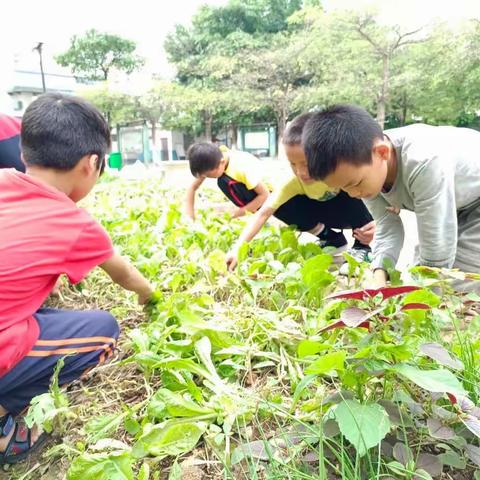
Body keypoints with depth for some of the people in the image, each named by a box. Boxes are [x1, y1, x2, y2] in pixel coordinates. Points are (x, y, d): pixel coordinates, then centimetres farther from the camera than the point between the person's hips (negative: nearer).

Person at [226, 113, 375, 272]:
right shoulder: (294, 182, -28)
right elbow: (263, 213, -31)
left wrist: (377, 223, -45)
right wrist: (237, 248, -40)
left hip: (352, 211, -3)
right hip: (329, 214, 3)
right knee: (281, 208, -20)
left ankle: (362, 246, -11)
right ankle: (332, 240, 1)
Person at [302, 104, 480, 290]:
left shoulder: (425, 164, -43)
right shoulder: (360, 159, -20)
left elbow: (437, 261, -37)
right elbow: (388, 228, -15)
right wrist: (379, 279, -32)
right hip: (449, 207, 6)